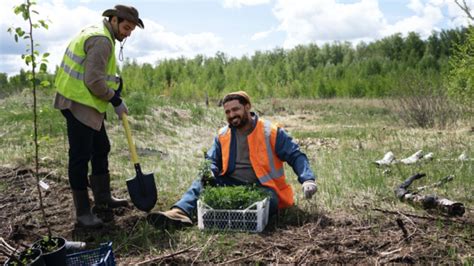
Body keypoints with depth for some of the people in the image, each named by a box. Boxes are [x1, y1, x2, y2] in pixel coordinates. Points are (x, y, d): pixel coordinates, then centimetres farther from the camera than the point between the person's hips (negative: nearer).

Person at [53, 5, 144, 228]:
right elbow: (94, 81, -23)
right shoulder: (101, 40, -18)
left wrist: (115, 80, 5)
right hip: (78, 104, -11)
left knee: (101, 150, 17)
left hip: (87, 103, 11)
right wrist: (116, 101, -11)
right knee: (80, 157, -5)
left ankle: (103, 199, 30)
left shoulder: (98, 34, 15)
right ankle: (83, 213, 3)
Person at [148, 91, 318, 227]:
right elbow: (211, 161, 8)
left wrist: (307, 179, -23)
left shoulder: (271, 132, -4)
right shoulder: (222, 135, 8)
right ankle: (181, 212, -41)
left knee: (269, 200, -36)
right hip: (231, 185, 3)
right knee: (203, 181, -20)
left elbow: (296, 156, -5)